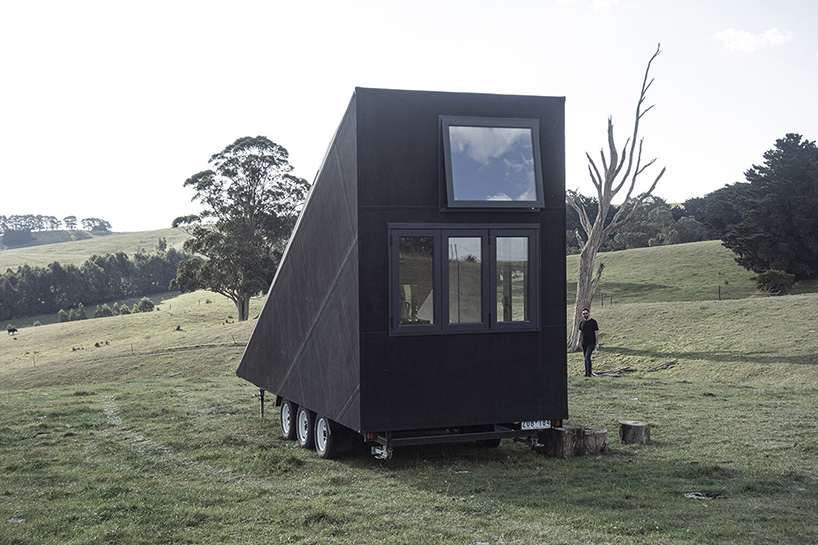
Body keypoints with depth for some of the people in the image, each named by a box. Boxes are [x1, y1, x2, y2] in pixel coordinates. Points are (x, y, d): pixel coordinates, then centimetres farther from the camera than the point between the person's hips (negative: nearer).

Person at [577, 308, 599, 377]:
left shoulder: (593, 322, -6)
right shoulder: (581, 323, 9)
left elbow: (596, 333, -6)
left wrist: (597, 343, -10)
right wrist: (579, 342, 14)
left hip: (591, 343, -5)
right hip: (583, 343, 5)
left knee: (587, 357, -18)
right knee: (586, 358, 10)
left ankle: (589, 373, -18)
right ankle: (586, 373, 18)